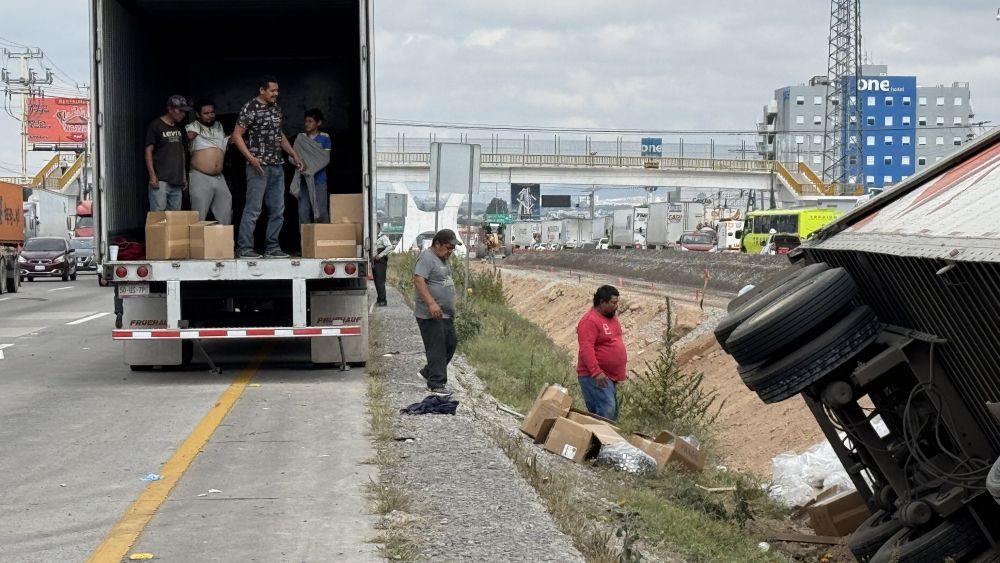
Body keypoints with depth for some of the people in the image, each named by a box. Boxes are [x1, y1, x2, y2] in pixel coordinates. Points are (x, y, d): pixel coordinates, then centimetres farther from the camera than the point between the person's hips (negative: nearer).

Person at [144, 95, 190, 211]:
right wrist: (152, 176, -13)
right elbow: (148, 151, -6)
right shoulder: (156, 126, -4)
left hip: (177, 181, 7)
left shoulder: (179, 128, 16)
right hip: (160, 180, -7)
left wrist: (184, 176, 18)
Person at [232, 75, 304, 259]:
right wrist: (251, 158, -18)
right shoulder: (250, 108, -8)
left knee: (277, 209, 8)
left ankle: (272, 248, 14)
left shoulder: (275, 108, 14)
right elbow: (237, 136, -9)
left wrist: (294, 154, 18)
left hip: (276, 166, 8)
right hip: (259, 166, -8)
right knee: (253, 209, -8)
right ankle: (244, 248, -3)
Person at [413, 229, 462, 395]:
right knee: (436, 348, -7)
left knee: (451, 342, 14)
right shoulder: (427, 258, -15)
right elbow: (418, 280, -25)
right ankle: (436, 384, -2)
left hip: (445, 313, 10)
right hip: (431, 314, -10)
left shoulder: (441, 259, 17)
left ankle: (428, 372, 27)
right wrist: (431, 303, -31)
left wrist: (450, 308, 27)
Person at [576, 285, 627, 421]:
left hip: (611, 376, 10)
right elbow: (586, 349, -25)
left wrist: (622, 370, 27)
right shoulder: (590, 321, -15)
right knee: (606, 410, -22)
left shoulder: (611, 317, 16)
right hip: (595, 377, -10)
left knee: (612, 415, 9)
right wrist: (596, 372, -31)